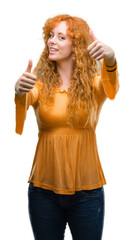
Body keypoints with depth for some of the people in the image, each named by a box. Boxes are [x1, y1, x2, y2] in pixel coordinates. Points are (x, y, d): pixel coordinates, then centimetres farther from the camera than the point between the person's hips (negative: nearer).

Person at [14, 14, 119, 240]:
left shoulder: (93, 83, -3)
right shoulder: (40, 83, 1)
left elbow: (111, 86, -24)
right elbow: (26, 99, -19)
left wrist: (110, 58, -46)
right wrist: (19, 89, -44)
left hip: (86, 189, -1)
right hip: (44, 188, 1)